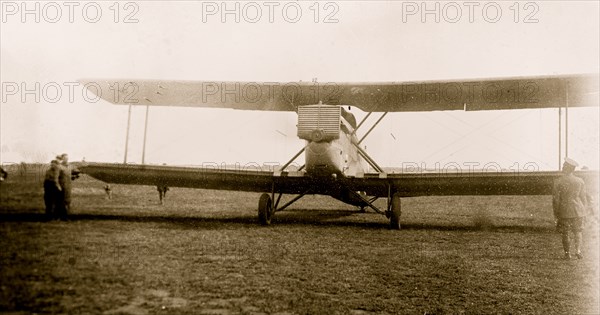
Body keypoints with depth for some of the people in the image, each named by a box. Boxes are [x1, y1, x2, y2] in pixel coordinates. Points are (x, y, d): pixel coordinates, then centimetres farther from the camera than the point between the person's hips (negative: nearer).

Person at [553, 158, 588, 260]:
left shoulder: (558, 181, -9)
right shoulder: (580, 181, 0)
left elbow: (555, 199, -6)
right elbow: (583, 197, 6)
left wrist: (556, 213, 3)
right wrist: (583, 210, 17)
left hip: (564, 212, -2)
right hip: (578, 211, 3)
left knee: (565, 233, 7)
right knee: (577, 232, 14)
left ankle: (567, 253, 8)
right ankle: (578, 250, 0)